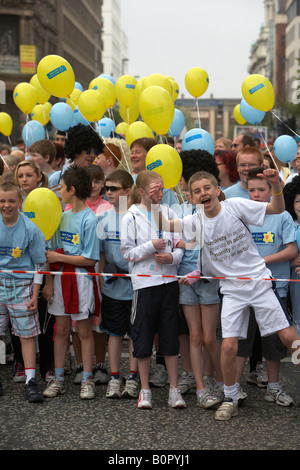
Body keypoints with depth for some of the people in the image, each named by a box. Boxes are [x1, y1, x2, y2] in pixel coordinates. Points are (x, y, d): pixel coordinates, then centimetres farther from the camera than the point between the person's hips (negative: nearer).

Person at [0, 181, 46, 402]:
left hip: (22, 284, -2)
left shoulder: (31, 229, -10)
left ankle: (31, 382, 9)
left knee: (27, 334, 1)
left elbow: (39, 264, -3)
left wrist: (35, 294, -5)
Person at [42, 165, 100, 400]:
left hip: (81, 279, -6)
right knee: (61, 329, 9)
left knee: (85, 330, 2)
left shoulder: (90, 219, -12)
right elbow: (53, 252, 11)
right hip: (61, 277, 6)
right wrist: (49, 281, 3)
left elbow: (90, 259, -15)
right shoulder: (63, 216, 9)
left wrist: (59, 257, -10)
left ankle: (87, 380, 11)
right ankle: (58, 378, 17)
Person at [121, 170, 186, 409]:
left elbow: (180, 246, 8)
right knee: (143, 336, 4)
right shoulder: (131, 217, -2)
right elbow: (129, 253, -2)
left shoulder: (169, 213, 6)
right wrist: (152, 246, -14)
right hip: (144, 282, -2)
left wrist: (172, 257, -12)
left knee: (171, 335, 5)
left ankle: (174, 390, 13)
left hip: (169, 280, 2)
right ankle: (145, 390, 17)